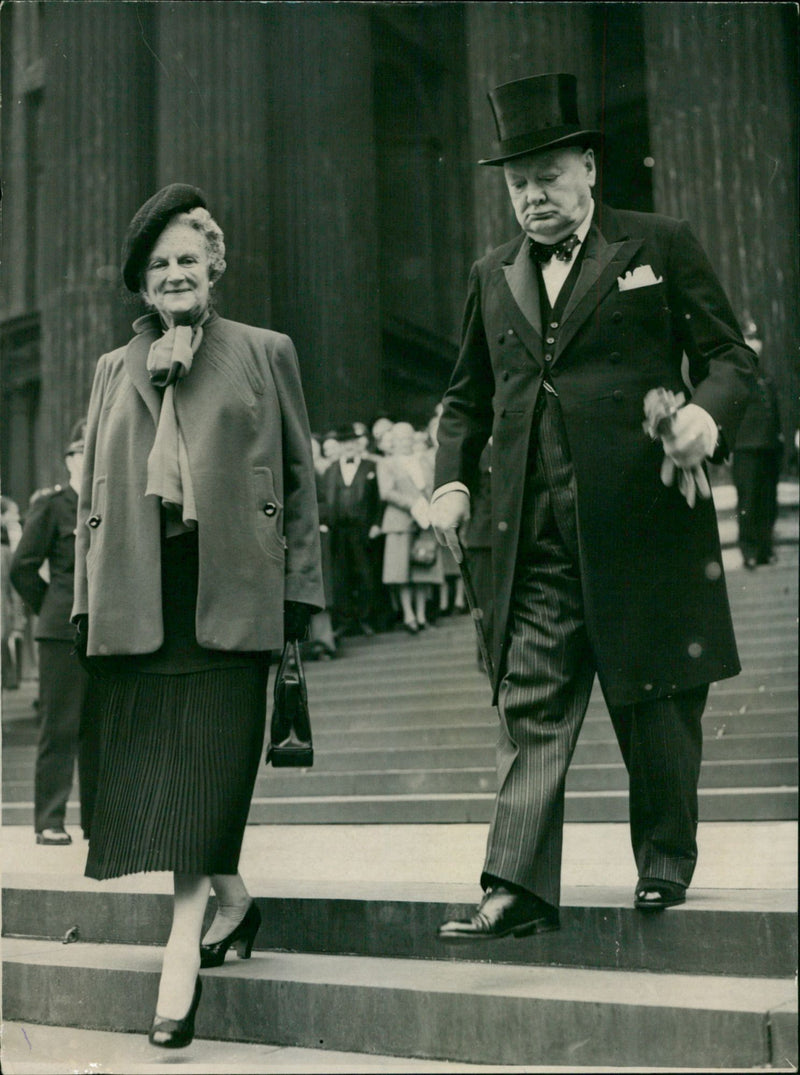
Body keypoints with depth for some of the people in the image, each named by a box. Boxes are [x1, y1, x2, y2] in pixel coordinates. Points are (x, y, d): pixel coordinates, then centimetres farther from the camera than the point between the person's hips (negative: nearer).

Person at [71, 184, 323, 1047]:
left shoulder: (265, 354, 10)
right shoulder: (114, 370, 18)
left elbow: (299, 476, 8)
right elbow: (92, 492, 18)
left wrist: (300, 586, 0)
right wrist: (87, 599, 10)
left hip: (230, 590, -3)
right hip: (138, 595, 4)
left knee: (203, 769, -6)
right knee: (153, 771, 5)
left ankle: (181, 961, -4)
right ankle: (231, 899, 25)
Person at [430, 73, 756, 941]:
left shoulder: (660, 246, 4)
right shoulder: (492, 277, 15)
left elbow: (731, 357, 4)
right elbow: (468, 397, 22)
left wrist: (707, 415, -17)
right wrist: (452, 479, 7)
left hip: (645, 520, -2)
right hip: (538, 539, 3)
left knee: (657, 704, 8)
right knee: (530, 706, -2)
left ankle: (665, 865, 28)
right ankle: (518, 887, 1)